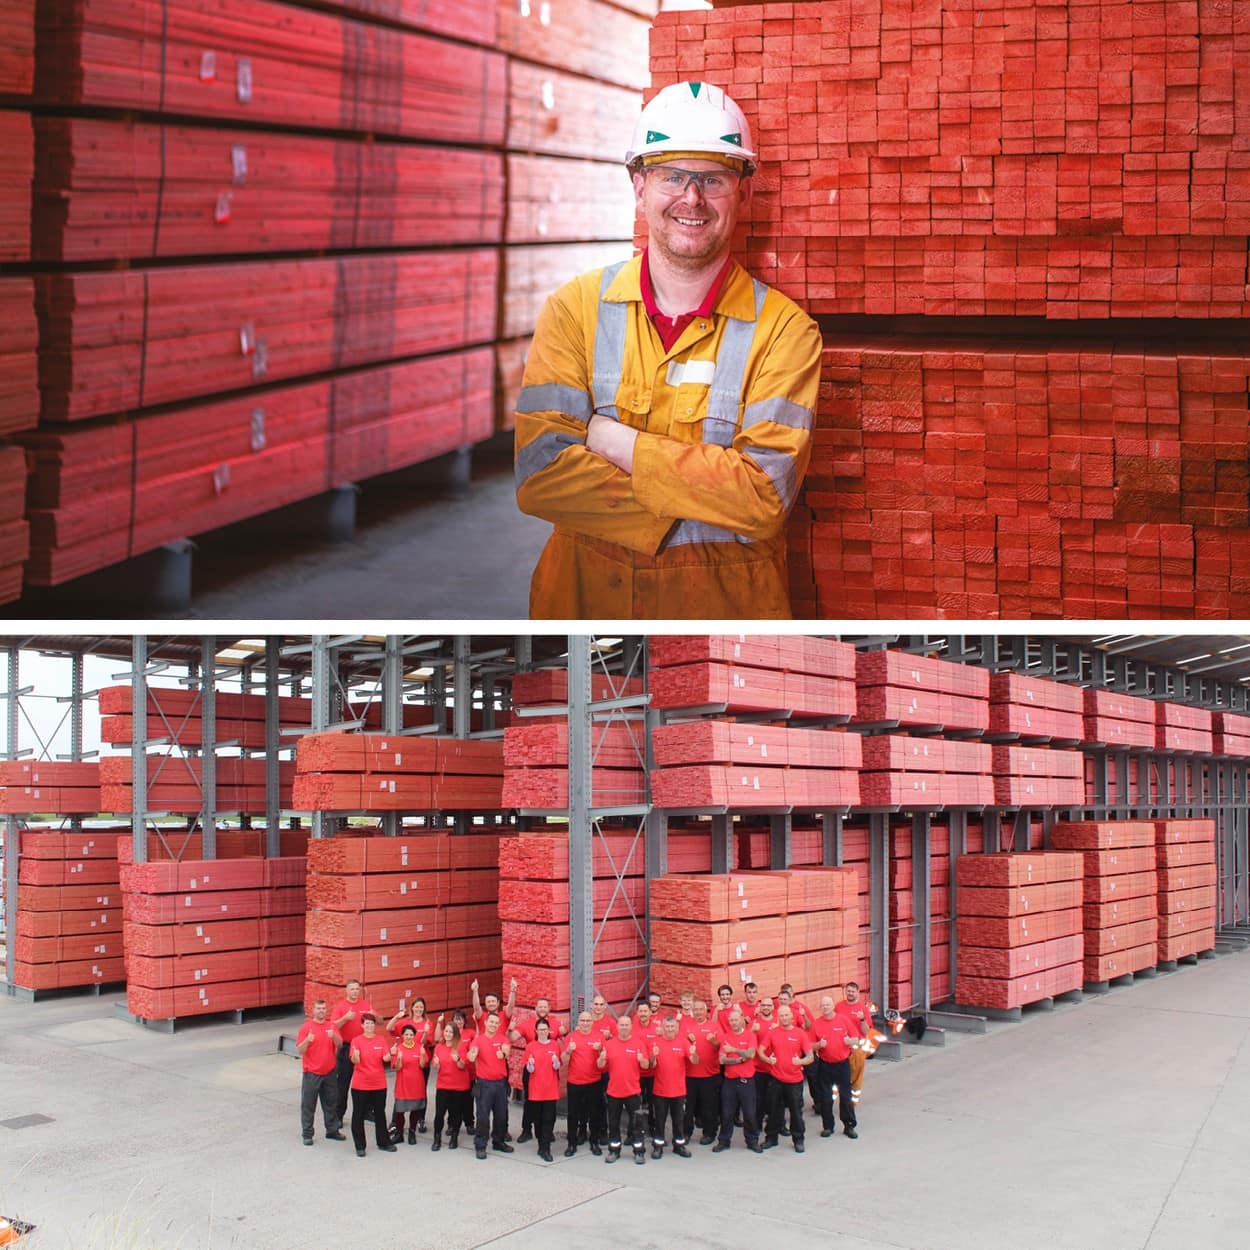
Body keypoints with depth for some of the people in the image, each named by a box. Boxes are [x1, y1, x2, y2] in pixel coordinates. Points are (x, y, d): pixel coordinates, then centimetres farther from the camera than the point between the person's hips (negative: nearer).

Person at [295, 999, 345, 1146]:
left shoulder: (331, 1026, 6)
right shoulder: (306, 1027, -4)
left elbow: (339, 1044, -5)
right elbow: (300, 1050, -8)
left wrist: (334, 1036, -26)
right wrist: (307, 1040, -28)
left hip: (329, 1073, 4)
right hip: (311, 1074, -3)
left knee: (331, 1103, 11)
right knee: (308, 1105, 1)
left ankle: (332, 1130, 22)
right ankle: (307, 1134, 8)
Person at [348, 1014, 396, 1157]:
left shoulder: (381, 1040, 3)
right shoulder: (357, 1041, -6)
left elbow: (385, 1058, -5)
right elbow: (354, 1061, -16)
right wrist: (355, 1056, -39)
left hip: (379, 1084, 3)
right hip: (360, 1084, -2)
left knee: (380, 1113, 13)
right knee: (358, 1114, 3)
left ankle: (383, 1142, 25)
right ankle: (360, 1146, 12)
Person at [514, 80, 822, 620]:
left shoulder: (783, 328, -7)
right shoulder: (574, 307, -3)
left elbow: (767, 494, -19)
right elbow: (538, 474, -13)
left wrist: (605, 436, -18)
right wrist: (695, 497, -19)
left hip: (727, 601, -1)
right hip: (584, 597, 1)